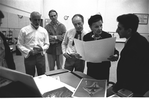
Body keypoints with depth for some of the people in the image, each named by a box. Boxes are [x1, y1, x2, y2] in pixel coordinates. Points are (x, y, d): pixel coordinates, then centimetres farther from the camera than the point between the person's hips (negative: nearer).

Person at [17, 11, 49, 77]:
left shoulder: (44, 31, 4)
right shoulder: (24, 30, -3)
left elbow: (47, 44, 8)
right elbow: (20, 45, -2)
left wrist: (42, 49, -13)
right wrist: (29, 51, -16)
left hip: (41, 56, 2)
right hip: (29, 57, -2)